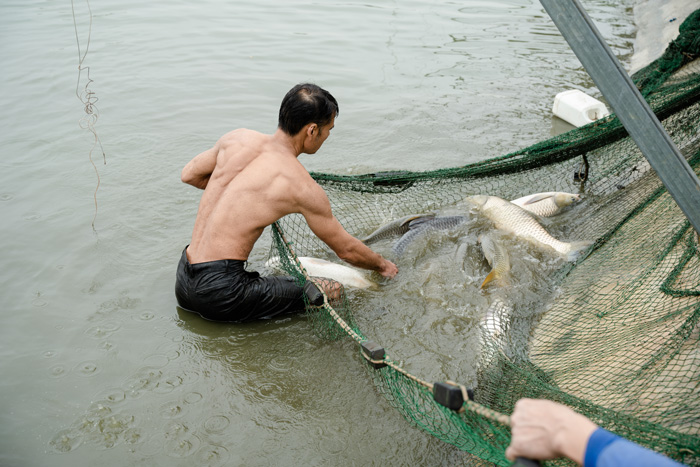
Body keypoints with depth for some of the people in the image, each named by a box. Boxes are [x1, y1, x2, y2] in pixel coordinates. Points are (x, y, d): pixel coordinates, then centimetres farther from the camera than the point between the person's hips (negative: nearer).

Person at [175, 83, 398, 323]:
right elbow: (346, 250, 1)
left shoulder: (237, 138, 4)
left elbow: (189, 174, 22)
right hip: (219, 291, -8)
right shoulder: (302, 187, -12)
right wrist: (382, 265, 20)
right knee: (329, 292, -5)